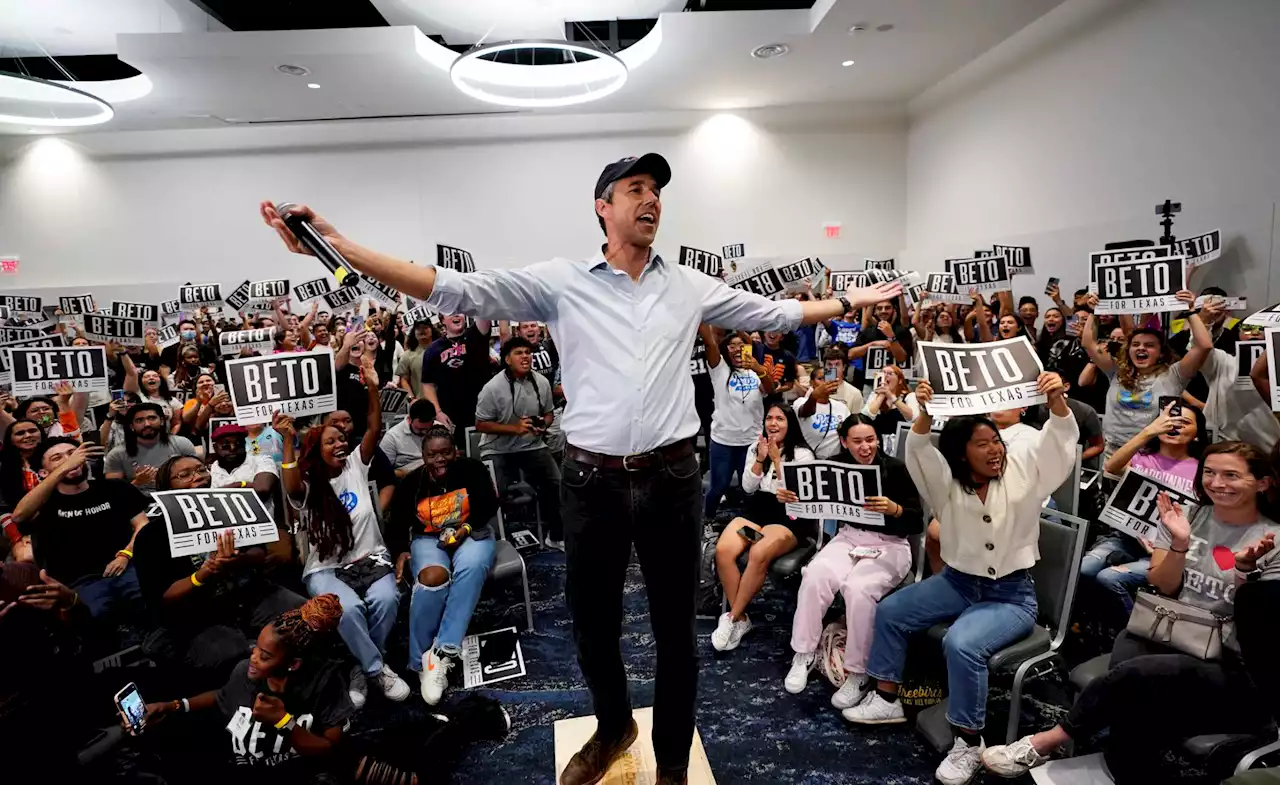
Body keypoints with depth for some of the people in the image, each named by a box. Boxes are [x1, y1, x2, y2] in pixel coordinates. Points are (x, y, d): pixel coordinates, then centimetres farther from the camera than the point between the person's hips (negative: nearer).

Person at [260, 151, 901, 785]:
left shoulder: (689, 286, 8)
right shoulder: (561, 281, -1)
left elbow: (772, 313, 17)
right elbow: (454, 290, -7)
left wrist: (850, 302, 18)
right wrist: (334, 244, -13)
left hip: (672, 478, 1)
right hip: (592, 480, 0)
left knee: (675, 629, 13)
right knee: (592, 621, 18)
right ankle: (612, 728, 48)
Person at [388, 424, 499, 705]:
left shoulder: (473, 469, -5)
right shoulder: (412, 482, -1)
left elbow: (489, 505, -6)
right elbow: (397, 522, 3)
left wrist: (465, 529, -21)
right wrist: (401, 551, -16)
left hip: (471, 534, 0)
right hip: (428, 539, 1)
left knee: (472, 567, -37)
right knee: (432, 577, -35)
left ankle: (443, 652, -34)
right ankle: (422, 661, -20)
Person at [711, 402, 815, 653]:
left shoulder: (802, 453, 2)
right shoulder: (754, 448, 14)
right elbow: (748, 488, 8)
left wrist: (776, 459, -10)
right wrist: (760, 460, -5)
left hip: (788, 516, -4)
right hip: (756, 510, 4)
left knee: (758, 555, -35)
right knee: (723, 550, -26)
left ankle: (732, 618, -17)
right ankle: (740, 618, -13)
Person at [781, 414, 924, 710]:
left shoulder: (896, 469, -10)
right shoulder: (838, 465, 2)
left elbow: (917, 523, -13)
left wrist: (894, 509, -34)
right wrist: (790, 497, -16)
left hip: (890, 545, -3)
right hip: (848, 538, 3)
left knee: (858, 588, -32)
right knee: (815, 575, -27)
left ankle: (858, 672, -13)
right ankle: (804, 654, -9)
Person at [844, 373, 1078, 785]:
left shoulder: (1022, 469, -7)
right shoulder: (947, 481, -4)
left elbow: (1062, 437, -16)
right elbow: (918, 451, -21)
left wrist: (1056, 399, -36)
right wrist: (926, 411, -39)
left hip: (1012, 595, -4)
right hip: (957, 582, 5)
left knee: (961, 643, -29)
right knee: (890, 611, -1)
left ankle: (969, 742, -9)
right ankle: (887, 698, 16)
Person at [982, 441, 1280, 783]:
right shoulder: (1189, 515, 7)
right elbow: (1162, 587, 5)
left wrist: (1246, 569, -24)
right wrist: (1179, 543, -12)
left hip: (1230, 663, -3)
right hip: (1166, 635, 4)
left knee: (1130, 676, -31)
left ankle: (1047, 742, -16)